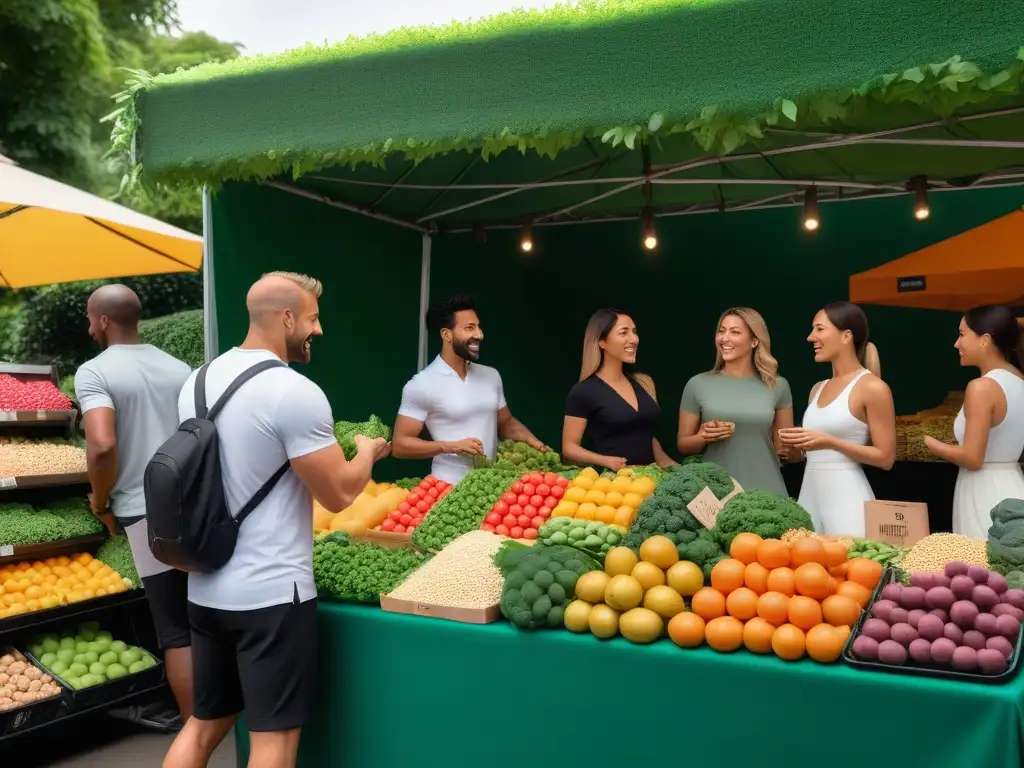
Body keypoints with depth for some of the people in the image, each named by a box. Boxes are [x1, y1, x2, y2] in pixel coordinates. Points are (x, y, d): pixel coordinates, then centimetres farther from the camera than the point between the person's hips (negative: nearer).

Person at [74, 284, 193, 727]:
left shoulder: (95, 372, -7)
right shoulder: (180, 369, 12)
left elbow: (102, 446, -21)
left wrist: (101, 504, -6)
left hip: (146, 513, -6)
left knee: (176, 631, 2)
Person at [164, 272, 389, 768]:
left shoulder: (198, 382, 7)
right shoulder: (295, 391, -18)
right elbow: (339, 494, -14)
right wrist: (367, 452, 6)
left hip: (206, 589, 8)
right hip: (271, 594, -8)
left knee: (204, 723, 20)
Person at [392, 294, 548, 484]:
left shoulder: (491, 375, 8)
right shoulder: (422, 385, -9)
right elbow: (400, 444, -9)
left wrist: (534, 442, 1)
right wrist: (451, 446, -18)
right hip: (450, 487, -5)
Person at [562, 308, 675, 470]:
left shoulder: (644, 382, 12)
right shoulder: (583, 391, -5)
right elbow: (569, 447, -5)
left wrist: (666, 463, 5)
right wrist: (607, 461, -19)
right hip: (612, 478, -5)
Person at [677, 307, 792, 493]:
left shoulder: (777, 385, 3)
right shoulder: (698, 384, 0)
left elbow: (784, 445, 12)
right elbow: (683, 444, 6)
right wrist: (703, 438, -13)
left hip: (766, 489, 1)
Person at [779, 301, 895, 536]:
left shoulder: (873, 387, -8)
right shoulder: (818, 389, 14)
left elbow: (885, 458, -10)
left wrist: (830, 442, -17)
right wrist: (795, 444, 2)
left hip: (846, 497, -6)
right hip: (809, 493, 7)